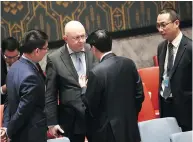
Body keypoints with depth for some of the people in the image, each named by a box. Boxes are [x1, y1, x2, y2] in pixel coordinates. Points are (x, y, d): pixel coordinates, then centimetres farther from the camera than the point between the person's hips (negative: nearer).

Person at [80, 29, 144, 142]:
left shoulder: (97, 72, -19)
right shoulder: (129, 63, -2)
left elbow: (90, 107, -12)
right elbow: (139, 95, 4)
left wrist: (84, 88, 5)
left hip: (108, 132, -5)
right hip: (130, 127, 6)